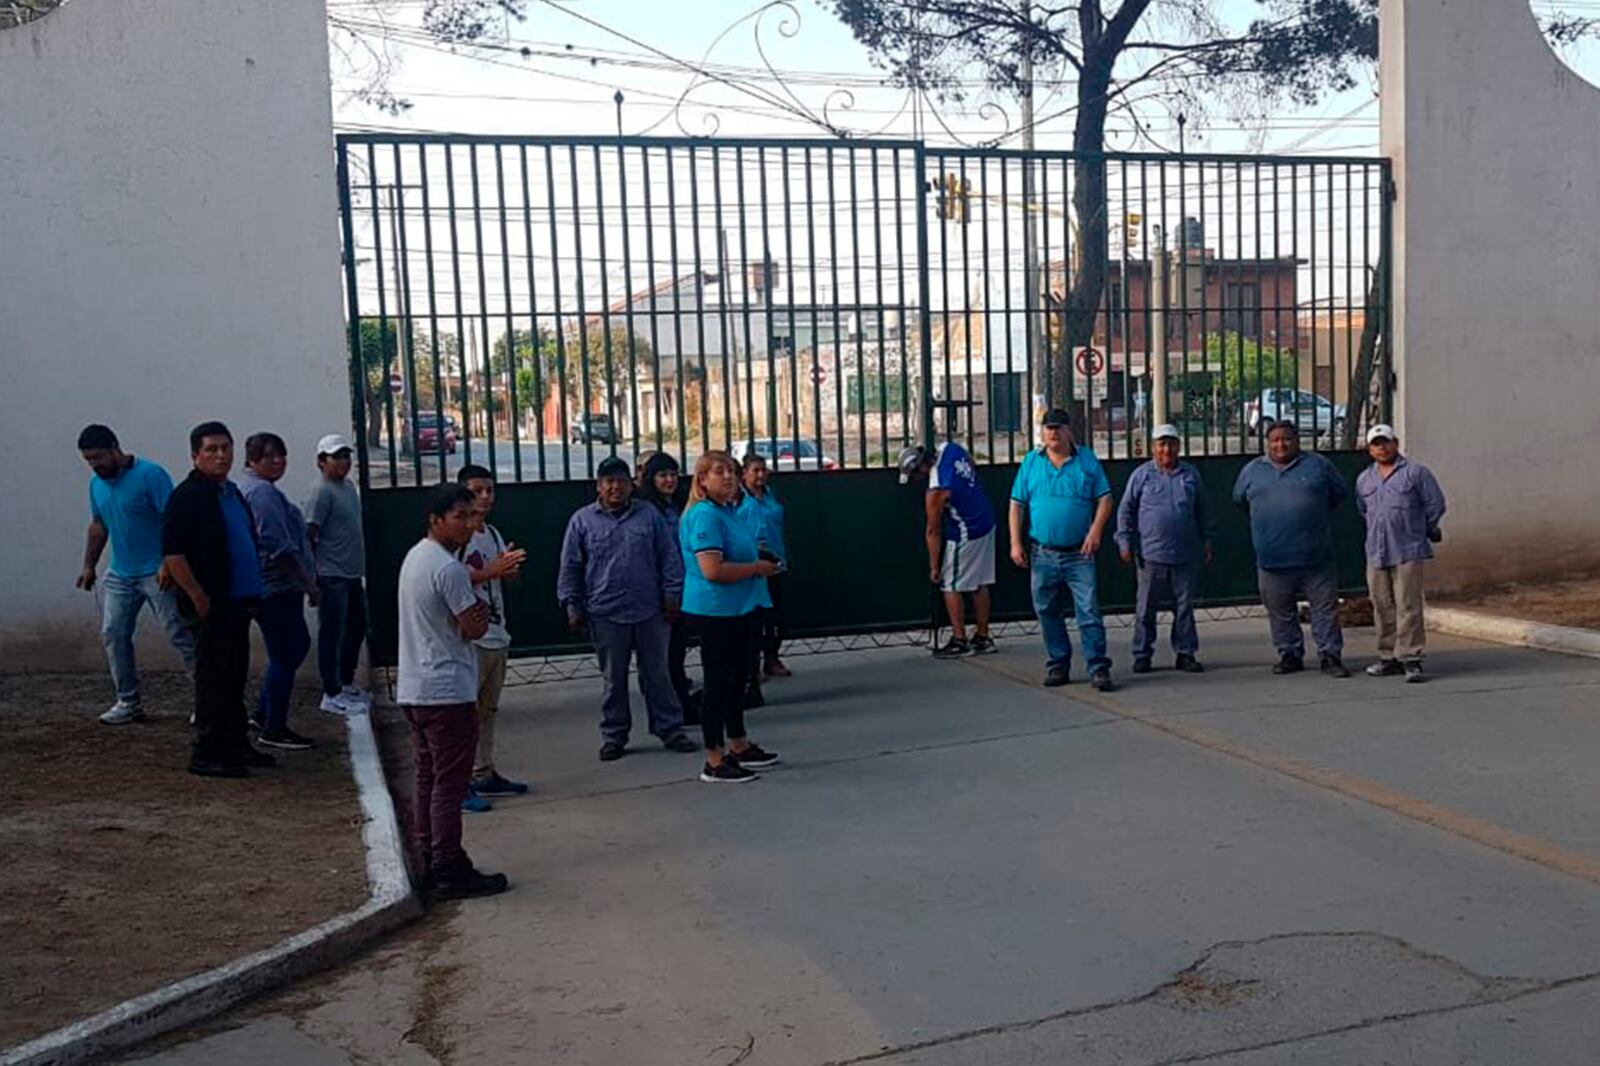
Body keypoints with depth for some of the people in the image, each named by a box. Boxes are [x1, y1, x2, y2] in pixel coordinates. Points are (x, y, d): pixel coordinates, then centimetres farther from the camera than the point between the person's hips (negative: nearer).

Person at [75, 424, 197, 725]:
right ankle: (128, 702, 16)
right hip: (120, 574, 7)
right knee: (113, 635, 6)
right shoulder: (97, 483, 9)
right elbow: (98, 526, 20)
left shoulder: (151, 475, -15)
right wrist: (89, 565, 18)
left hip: (157, 573, -7)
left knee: (180, 635, -7)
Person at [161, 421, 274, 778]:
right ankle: (206, 754, 2)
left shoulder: (233, 492, 16)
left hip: (238, 601, 9)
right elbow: (172, 553, -19)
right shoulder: (187, 496, -12)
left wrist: (254, 592, 18)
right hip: (212, 605, -9)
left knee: (235, 675, 16)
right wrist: (198, 598, -19)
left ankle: (237, 744, 25)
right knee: (213, 677, -4)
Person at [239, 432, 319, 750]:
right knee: (284, 656, -2)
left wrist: (307, 580, 22)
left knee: (297, 646, 19)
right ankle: (273, 729, 6)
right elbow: (279, 547, -23)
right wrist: (308, 582, -17)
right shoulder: (263, 492, -17)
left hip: (269, 588, 11)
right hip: (276, 588, -11)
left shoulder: (248, 488, 17)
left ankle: (263, 714, 25)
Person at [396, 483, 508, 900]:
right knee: (449, 783, -3)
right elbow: (475, 627, -15)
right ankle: (449, 872, 2)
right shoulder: (449, 569, -18)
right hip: (447, 690, -10)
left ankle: (430, 865, 20)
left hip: (413, 689, 10)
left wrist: (473, 607, 2)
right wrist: (482, 610, 3)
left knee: (427, 779, 13)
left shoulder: (415, 558, 14)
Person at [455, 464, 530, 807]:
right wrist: (490, 571, -26)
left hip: (496, 635, 9)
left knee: (488, 709, 15)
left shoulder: (493, 533, 14)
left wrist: (509, 571, 1)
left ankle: (484, 774, 24)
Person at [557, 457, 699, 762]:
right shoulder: (583, 520, 4)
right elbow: (570, 568, 5)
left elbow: (669, 558, 7)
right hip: (605, 614, -1)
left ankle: (670, 730, 17)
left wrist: (672, 594, 2)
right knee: (614, 678, 7)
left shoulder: (650, 516, 6)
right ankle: (614, 736, 19)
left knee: (657, 674, 8)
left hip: (650, 612, 1)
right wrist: (572, 606, 1)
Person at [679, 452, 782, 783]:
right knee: (718, 682, -2)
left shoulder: (729, 512, 12)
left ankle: (738, 746, 34)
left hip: (739, 609, 10)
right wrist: (756, 568, -16)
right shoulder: (704, 516, -19)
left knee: (737, 678, 19)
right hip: (715, 611, -10)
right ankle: (715, 762, 7)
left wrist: (759, 560, 11)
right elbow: (713, 570, -27)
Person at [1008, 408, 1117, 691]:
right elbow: (1017, 505, 7)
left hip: (1079, 553, -2)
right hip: (1042, 554, 2)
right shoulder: (1030, 462, 7)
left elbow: (1104, 499, 3)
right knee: (1048, 613, 9)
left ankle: (1099, 668, -7)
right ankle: (1058, 666, 20)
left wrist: (1096, 530, -12)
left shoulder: (1087, 459, 4)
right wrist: (1016, 543, -1)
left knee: (1089, 612, -8)